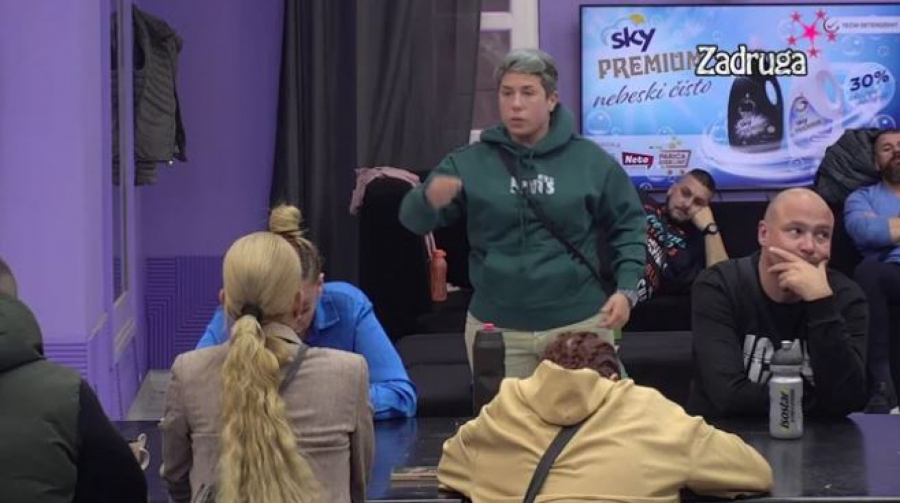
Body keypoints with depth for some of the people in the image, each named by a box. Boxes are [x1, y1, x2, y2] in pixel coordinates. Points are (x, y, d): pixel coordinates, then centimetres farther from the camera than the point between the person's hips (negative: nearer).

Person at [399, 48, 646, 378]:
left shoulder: (590, 161, 0)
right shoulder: (470, 162, -2)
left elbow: (628, 225, 8)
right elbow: (413, 219, -5)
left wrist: (626, 289, -5)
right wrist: (430, 199, -29)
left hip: (579, 324, 0)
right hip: (495, 327, 0)